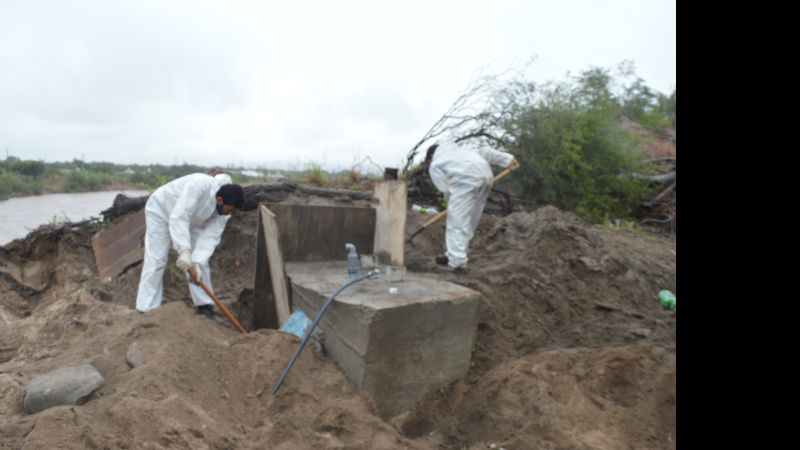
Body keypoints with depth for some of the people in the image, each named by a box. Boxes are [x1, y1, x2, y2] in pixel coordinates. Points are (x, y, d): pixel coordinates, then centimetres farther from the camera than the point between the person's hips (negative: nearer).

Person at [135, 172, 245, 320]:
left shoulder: (224, 209, -21)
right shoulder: (199, 185, -41)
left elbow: (210, 237, -24)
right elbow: (179, 217, -44)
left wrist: (197, 263, -37)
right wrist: (184, 250, -52)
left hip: (190, 220, 6)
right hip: (161, 210, -5)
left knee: (200, 259, 0)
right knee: (156, 260, -11)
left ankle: (204, 305, 9)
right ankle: (148, 310, -4)